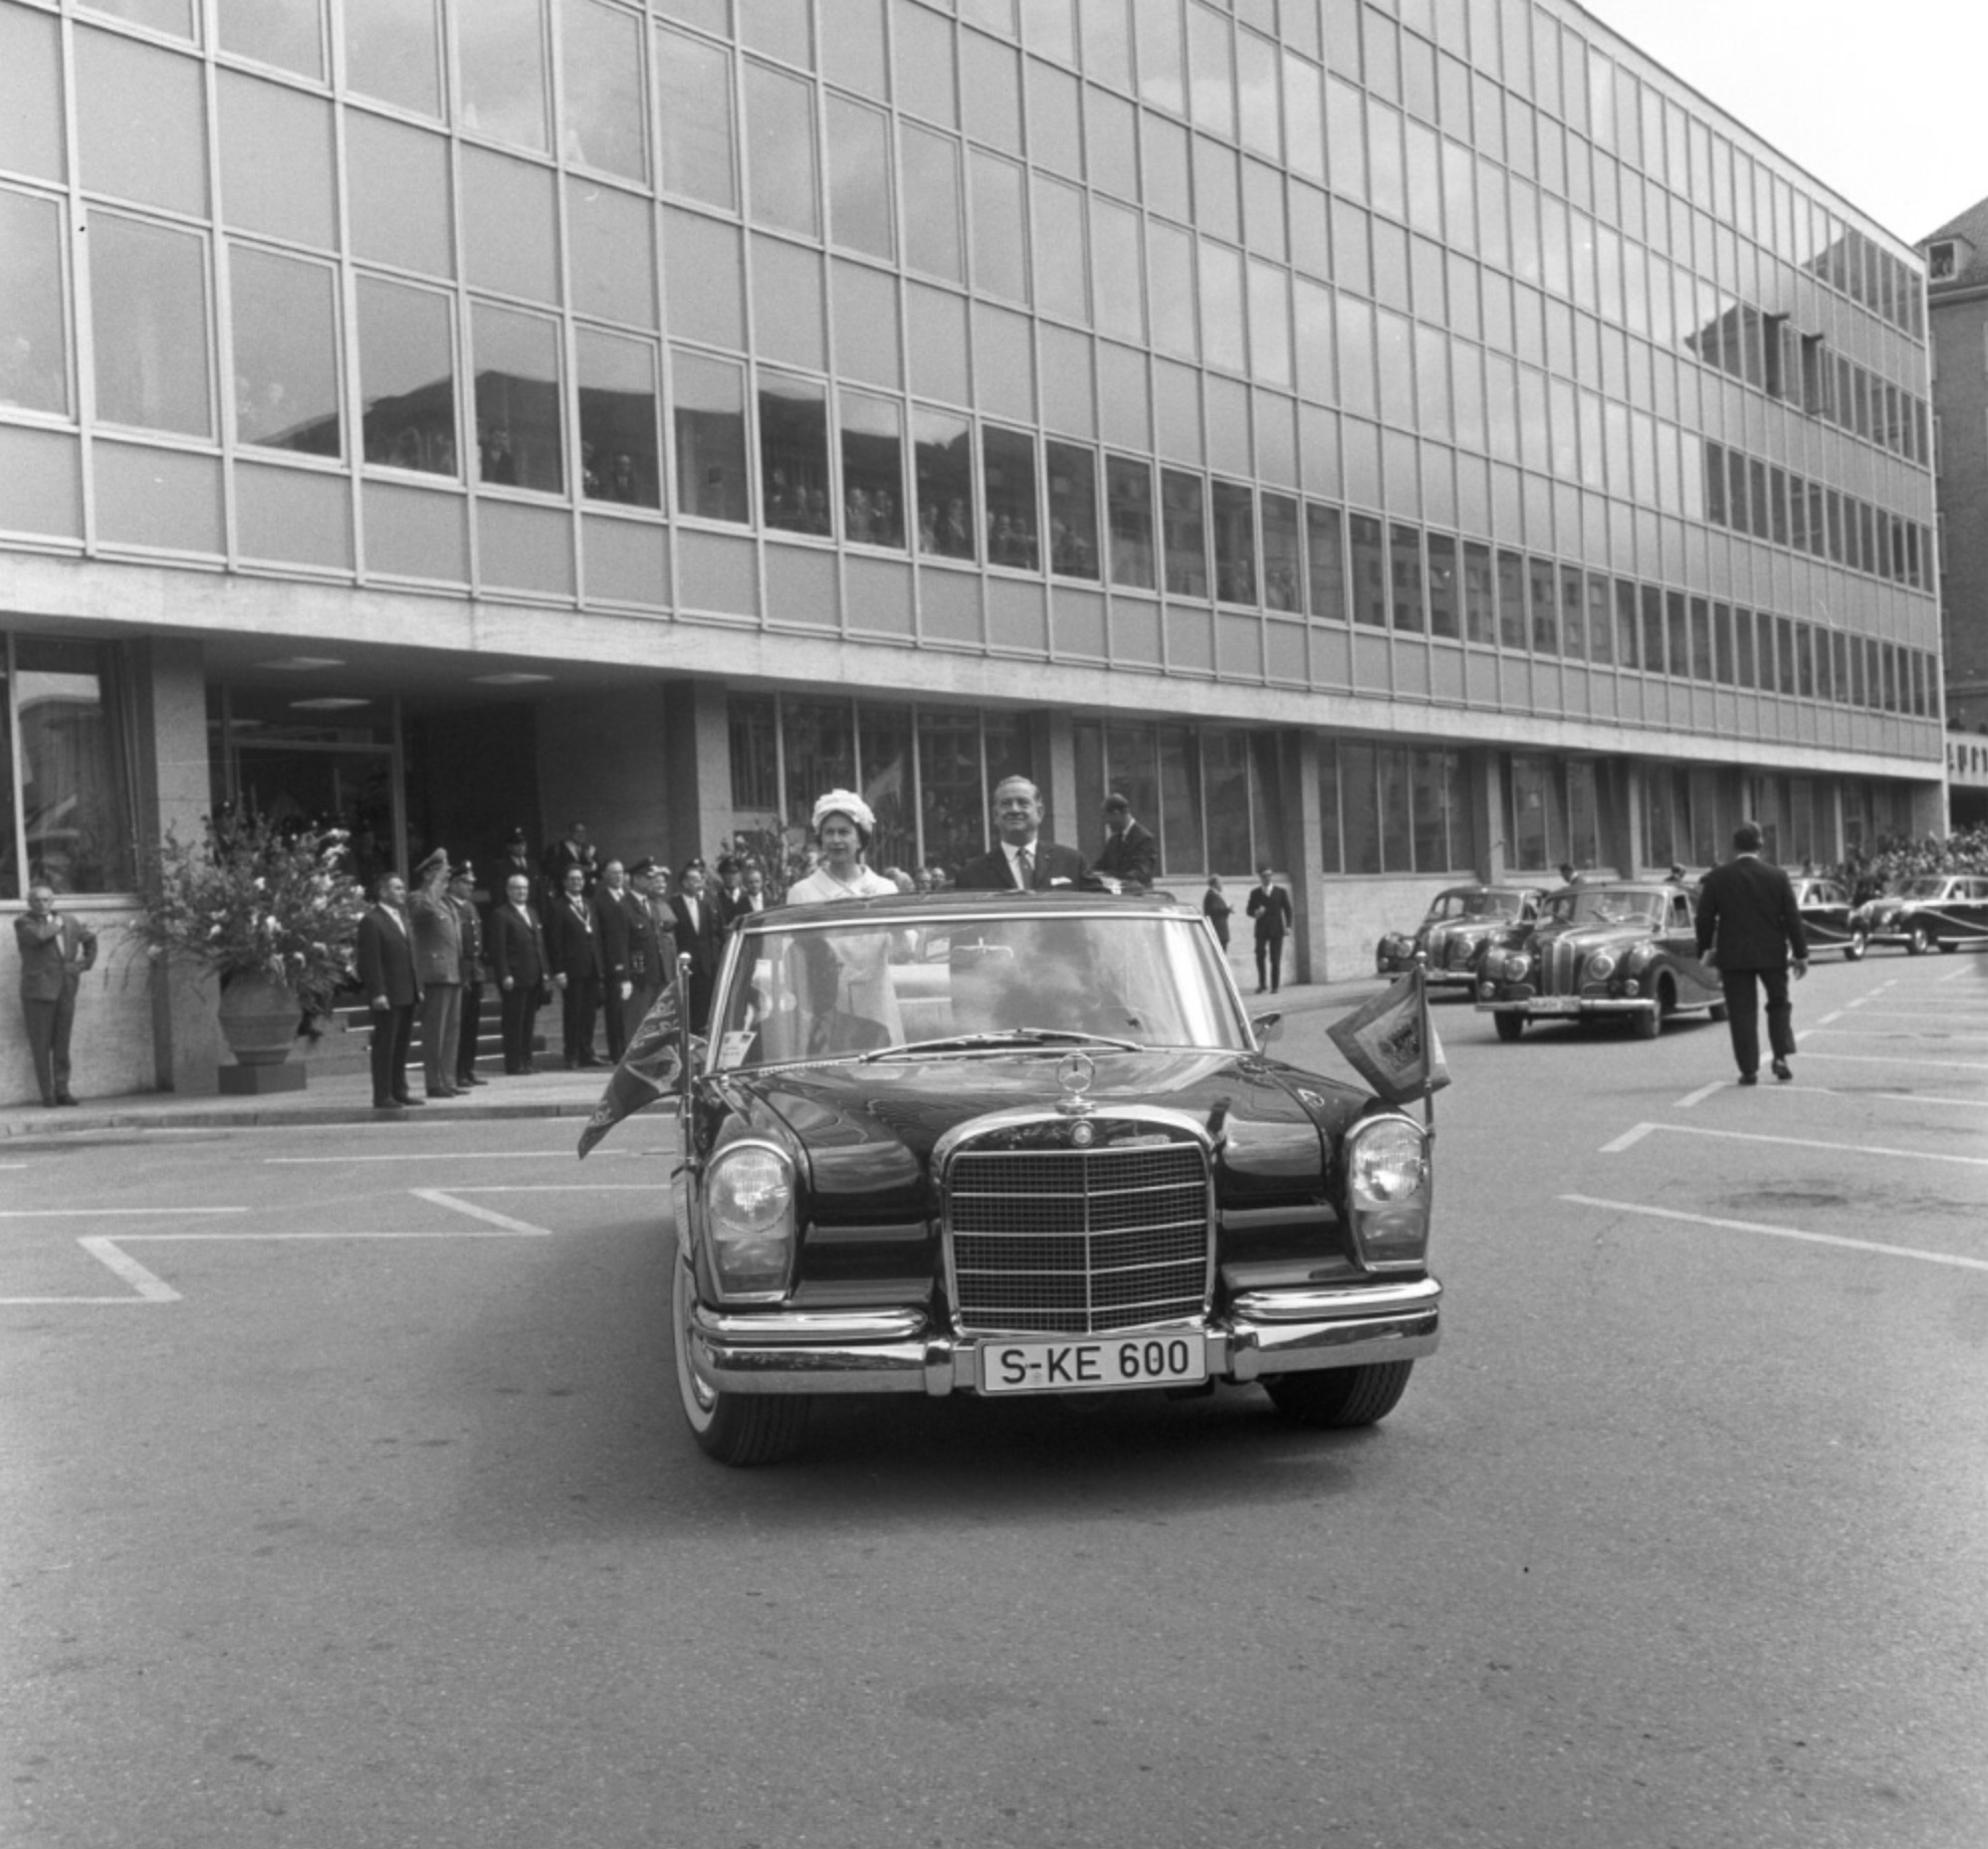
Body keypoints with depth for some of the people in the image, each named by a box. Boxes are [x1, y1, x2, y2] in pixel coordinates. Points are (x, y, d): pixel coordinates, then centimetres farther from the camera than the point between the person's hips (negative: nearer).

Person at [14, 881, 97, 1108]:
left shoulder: (69, 921, 13)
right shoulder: (23, 923, -1)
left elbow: (90, 938, 28)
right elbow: (39, 936, -22)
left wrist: (85, 964, 17)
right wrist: (57, 925, -5)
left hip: (66, 989, 4)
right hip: (38, 990, -4)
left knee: (62, 1044, 7)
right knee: (41, 1045, -3)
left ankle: (62, 1090, 13)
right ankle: (47, 1094, -1)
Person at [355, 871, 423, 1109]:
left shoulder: (401, 918, 18)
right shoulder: (371, 921, -9)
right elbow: (370, 961, -15)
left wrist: (417, 986, 15)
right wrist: (377, 993, -20)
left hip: (407, 994, 8)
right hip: (388, 996, -8)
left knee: (402, 1045, 11)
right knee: (385, 1045, -3)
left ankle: (399, 1091, 18)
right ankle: (382, 1096, 0)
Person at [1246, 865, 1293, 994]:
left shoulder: (1281, 892, 7)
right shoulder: (1255, 893, 8)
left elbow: (1287, 909, 7)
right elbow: (1249, 909, 9)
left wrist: (1287, 926, -3)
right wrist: (1255, 913, -14)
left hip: (1276, 930, 0)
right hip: (1261, 929, 0)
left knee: (1275, 959, -3)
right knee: (1260, 956, -14)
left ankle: (1274, 986, 3)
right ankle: (1261, 983, -2)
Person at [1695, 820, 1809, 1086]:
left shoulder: (1716, 878, -6)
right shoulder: (1778, 877, -5)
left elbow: (1705, 918, -3)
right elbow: (1793, 919, -3)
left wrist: (1706, 949, 9)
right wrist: (1801, 954, 3)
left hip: (1733, 956, 0)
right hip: (1772, 954, 1)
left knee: (1741, 1012, 4)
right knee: (1779, 1004, 18)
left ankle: (1749, 1070, 2)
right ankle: (1782, 1056, 5)